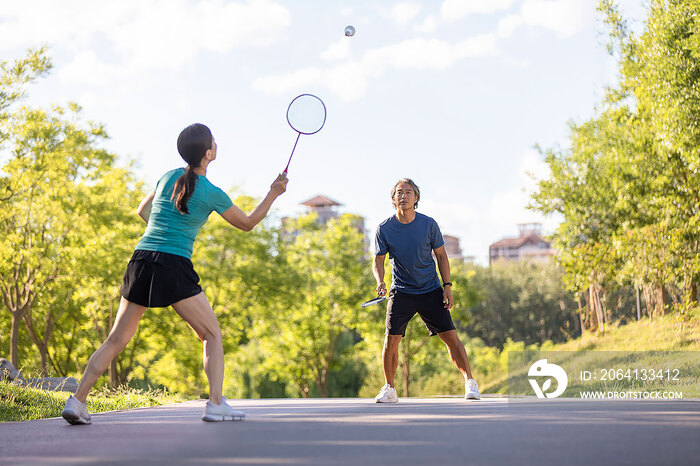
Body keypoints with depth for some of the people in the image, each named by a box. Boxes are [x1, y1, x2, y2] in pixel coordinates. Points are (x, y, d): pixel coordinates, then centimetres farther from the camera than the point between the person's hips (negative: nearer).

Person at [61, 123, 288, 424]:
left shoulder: (168, 177, 12)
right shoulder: (212, 193, -2)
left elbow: (142, 211, 27)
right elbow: (247, 224, 12)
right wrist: (273, 194, 19)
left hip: (141, 260, 5)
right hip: (175, 267, -5)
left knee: (116, 340, 10)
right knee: (212, 335, 8)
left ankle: (77, 401, 3)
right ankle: (216, 404, -2)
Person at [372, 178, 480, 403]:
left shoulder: (429, 224, -4)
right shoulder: (384, 228, -5)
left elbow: (441, 256, 5)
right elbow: (378, 259, 3)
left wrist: (447, 286, -2)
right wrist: (380, 281, -17)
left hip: (431, 291, 0)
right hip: (401, 292, 0)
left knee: (450, 337, -6)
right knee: (391, 340, -8)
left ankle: (470, 382, 8)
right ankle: (389, 389, 9)